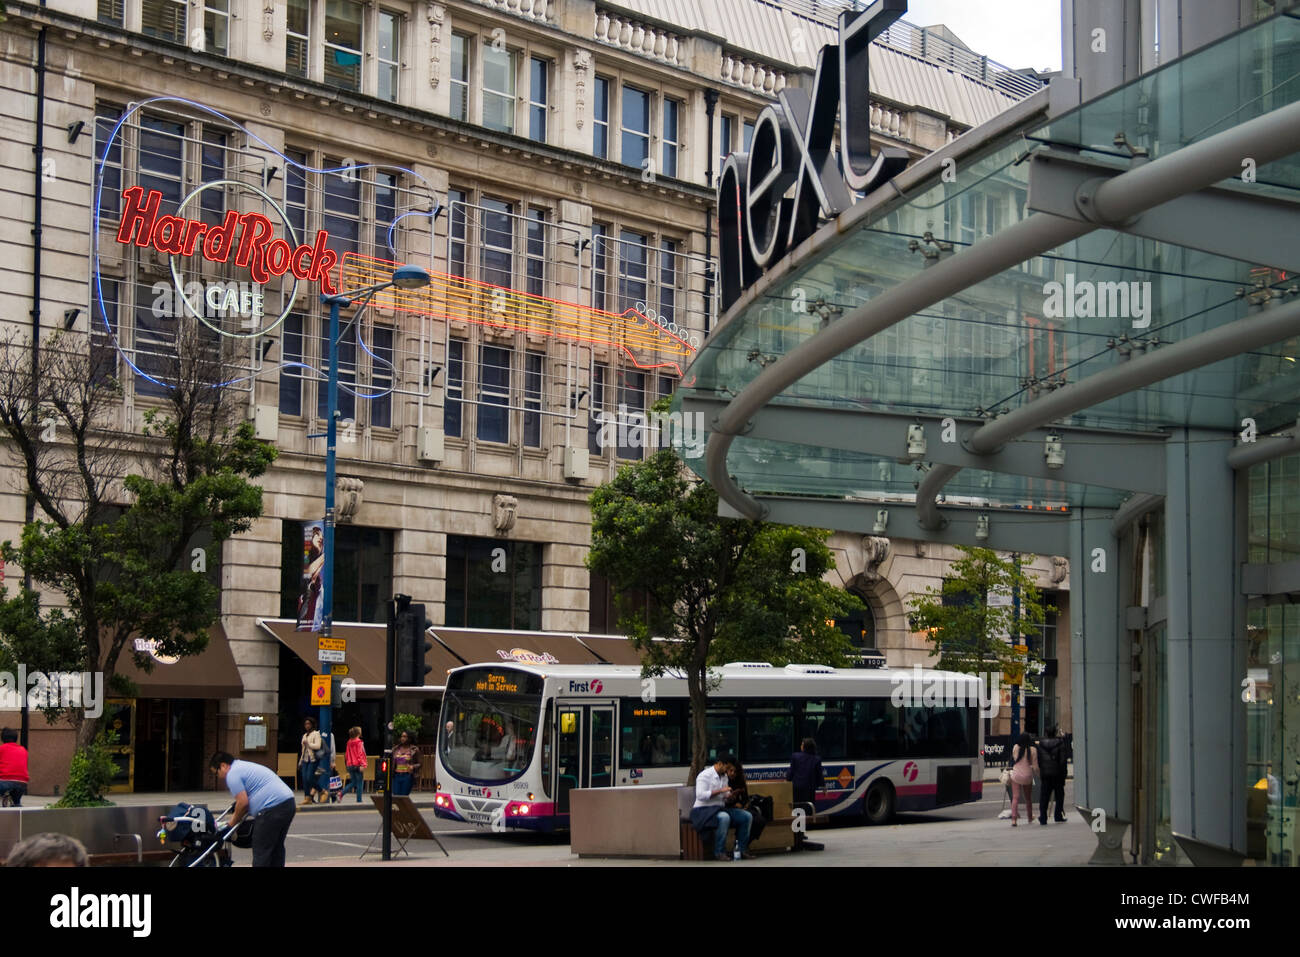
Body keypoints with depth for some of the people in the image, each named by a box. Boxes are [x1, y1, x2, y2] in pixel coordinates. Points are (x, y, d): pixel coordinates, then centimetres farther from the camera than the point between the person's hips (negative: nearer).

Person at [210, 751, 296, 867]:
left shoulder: (232, 774, -5)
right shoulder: (243, 766, 27)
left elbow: (243, 802, -12)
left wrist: (234, 821, 3)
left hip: (273, 809, -10)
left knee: (261, 850, -5)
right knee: (277, 848, 16)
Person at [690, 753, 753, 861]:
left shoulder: (724, 776, 15)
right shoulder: (705, 775, -11)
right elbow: (700, 795, -24)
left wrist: (728, 796, -3)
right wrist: (720, 791, -24)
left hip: (720, 808, 8)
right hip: (703, 810, -8)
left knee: (747, 816, -7)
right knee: (724, 818, -38)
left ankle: (742, 850, -3)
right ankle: (718, 853, -31)